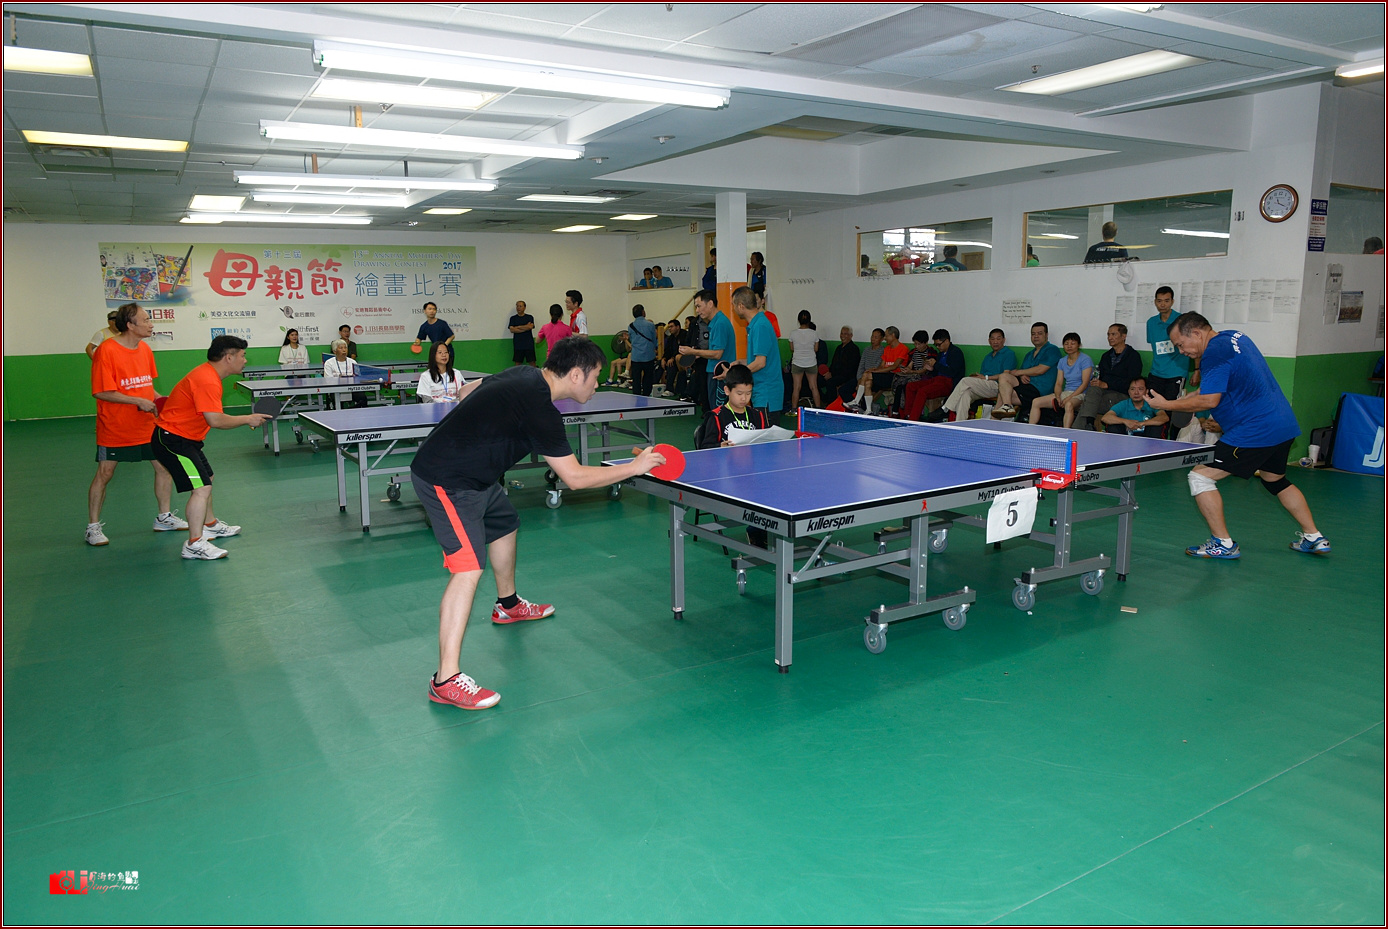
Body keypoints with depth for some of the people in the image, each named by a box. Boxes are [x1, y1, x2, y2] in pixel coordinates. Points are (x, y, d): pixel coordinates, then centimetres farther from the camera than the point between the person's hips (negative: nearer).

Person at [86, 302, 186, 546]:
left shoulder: (145, 349, 4)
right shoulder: (107, 350, -17)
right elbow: (101, 392, -18)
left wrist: (160, 399, -1)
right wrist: (138, 401, -22)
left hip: (146, 425, 6)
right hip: (115, 427, -6)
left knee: (164, 466, 6)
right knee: (104, 474, 2)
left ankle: (163, 517, 22)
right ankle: (93, 527, 15)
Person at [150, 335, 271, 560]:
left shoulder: (208, 374, 10)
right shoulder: (207, 381, -25)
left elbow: (212, 416, 15)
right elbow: (215, 420, -30)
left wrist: (245, 421, 7)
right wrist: (247, 419, -20)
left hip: (185, 438, 12)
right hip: (172, 439, -12)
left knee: (206, 480, 26)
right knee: (201, 489, -17)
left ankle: (210, 525, 44)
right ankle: (194, 544, -15)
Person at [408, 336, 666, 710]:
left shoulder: (523, 375, 2)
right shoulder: (539, 409, -25)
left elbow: (467, 392, 18)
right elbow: (574, 477, -22)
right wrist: (636, 467, -15)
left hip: (473, 473, 11)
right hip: (446, 481, -11)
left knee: (505, 525, 28)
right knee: (469, 567, -20)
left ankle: (508, 604, 53)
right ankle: (446, 680, -20)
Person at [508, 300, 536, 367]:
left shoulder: (529, 317, 7)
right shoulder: (513, 318, 9)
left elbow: (530, 326, -10)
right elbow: (512, 330, -4)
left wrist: (518, 327, -5)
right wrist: (525, 328, -8)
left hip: (529, 344, -1)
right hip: (518, 344, 1)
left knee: (532, 362, -3)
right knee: (517, 363, 0)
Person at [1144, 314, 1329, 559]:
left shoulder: (1215, 352, -16)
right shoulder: (1234, 336, 14)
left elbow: (1210, 401, -22)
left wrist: (1166, 405, -13)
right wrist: (1183, 399, 13)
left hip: (1254, 432, -10)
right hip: (1285, 425, 11)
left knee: (1200, 476, -6)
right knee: (1275, 480, 30)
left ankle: (1223, 543, -2)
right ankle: (1314, 538, 37)